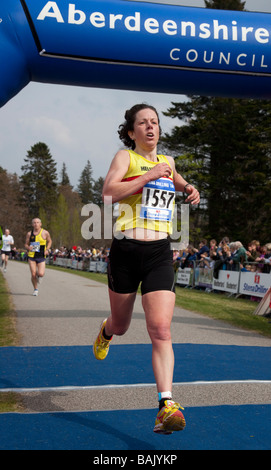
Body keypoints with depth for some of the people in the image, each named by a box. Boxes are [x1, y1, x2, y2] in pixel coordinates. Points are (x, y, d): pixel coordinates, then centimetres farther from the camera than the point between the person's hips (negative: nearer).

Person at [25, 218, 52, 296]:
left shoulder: (45, 233, 0)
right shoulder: (29, 234, 4)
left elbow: (49, 241, 14)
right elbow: (26, 244, 11)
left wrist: (47, 249, -1)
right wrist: (28, 247, -13)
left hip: (41, 257, -1)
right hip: (31, 257, 1)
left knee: (41, 274, -14)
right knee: (33, 274, -4)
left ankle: (38, 276, 25)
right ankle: (35, 289, 17)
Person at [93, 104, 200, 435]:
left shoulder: (167, 161, 14)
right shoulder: (125, 157, 0)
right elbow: (108, 192, -18)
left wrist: (188, 188, 18)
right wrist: (149, 175, -20)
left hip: (160, 254, 2)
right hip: (126, 252, -2)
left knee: (160, 330, -12)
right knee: (120, 326, 16)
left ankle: (167, 405, -13)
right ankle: (106, 332, 54)